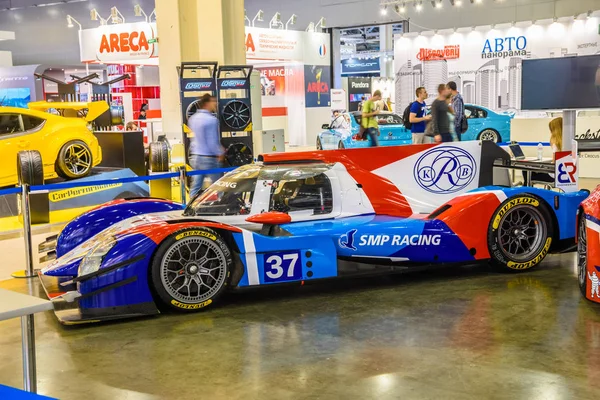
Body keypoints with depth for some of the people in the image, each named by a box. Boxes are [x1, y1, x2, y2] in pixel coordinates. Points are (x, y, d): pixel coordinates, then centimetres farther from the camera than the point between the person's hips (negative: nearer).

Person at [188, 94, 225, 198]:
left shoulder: (192, 119, 8)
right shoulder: (211, 120, -17)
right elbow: (212, 142, -19)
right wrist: (220, 153, -4)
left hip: (195, 157, 7)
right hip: (209, 158, -7)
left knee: (195, 187, 7)